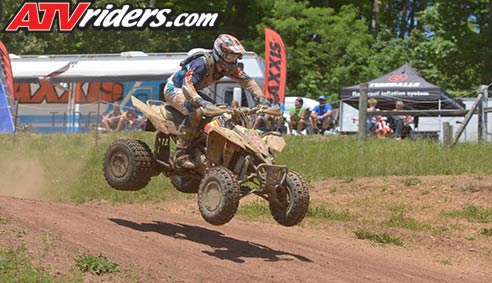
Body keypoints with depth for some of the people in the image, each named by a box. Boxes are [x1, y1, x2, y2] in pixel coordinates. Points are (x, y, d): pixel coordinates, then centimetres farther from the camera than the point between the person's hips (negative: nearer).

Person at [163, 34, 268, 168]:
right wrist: (201, 102, -58)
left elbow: (245, 80, -2)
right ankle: (180, 155, -30)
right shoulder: (202, 63, -33)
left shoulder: (227, 66, -7)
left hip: (193, 90, 9)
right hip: (174, 88, -9)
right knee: (195, 112, -32)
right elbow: (187, 86, -43)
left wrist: (260, 97, -16)